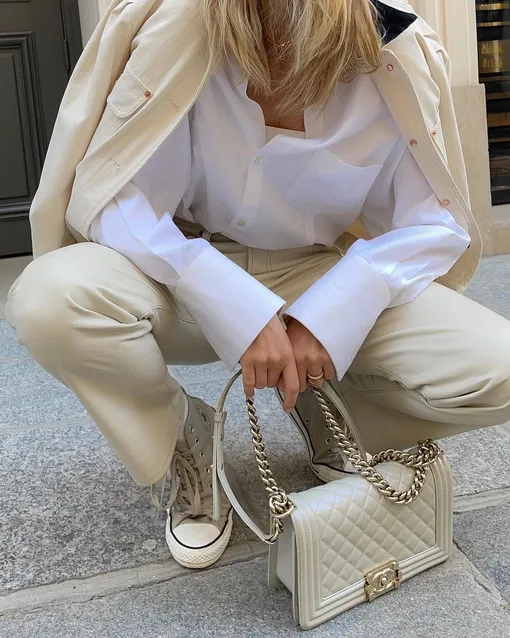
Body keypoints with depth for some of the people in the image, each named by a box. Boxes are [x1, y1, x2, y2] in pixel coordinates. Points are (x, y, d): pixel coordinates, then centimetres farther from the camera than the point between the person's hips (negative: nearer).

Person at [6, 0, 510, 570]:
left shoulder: (401, 58, -17)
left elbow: (434, 222, -9)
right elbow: (112, 199, -21)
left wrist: (332, 315, -25)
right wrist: (242, 314, -32)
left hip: (320, 280, 1)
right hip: (187, 270, -1)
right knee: (51, 299, -33)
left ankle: (326, 415, 10)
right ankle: (184, 439, -1)